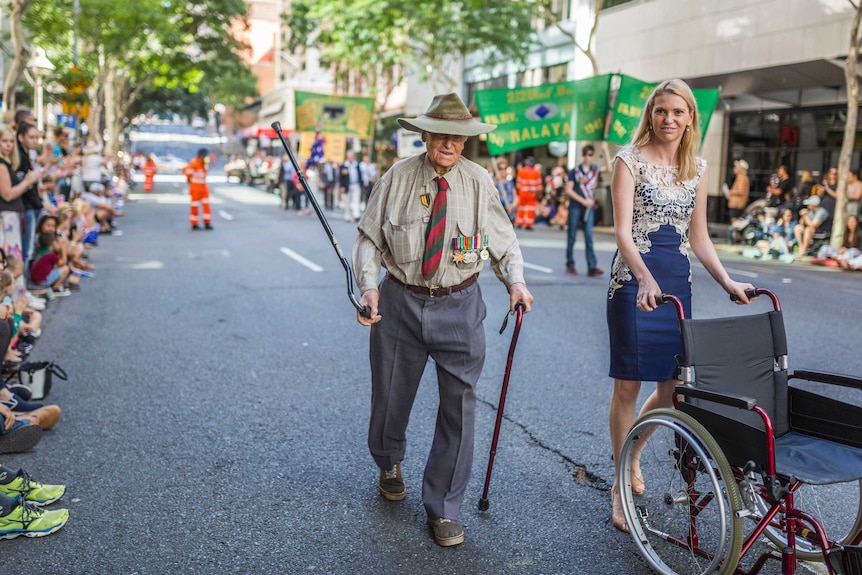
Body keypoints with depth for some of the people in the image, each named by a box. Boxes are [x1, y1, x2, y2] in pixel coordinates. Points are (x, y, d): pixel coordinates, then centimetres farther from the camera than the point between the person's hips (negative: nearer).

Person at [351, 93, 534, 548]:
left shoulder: (479, 182, -2)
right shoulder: (398, 178, -4)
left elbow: (504, 240, 5)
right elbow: (369, 238, -1)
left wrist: (516, 281, -12)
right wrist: (368, 285, -16)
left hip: (459, 308, 0)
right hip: (400, 302, 0)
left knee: (459, 406, 2)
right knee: (390, 396, 15)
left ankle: (444, 509, 21)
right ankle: (389, 464, 50)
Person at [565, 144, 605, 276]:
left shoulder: (595, 169, 8)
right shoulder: (575, 171, 1)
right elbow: (568, 190, -3)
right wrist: (583, 201, -8)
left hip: (589, 208, 2)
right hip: (575, 207, -2)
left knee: (589, 237, -5)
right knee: (572, 237, 5)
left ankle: (592, 267, -11)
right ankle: (570, 265, 15)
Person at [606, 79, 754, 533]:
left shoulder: (698, 170, 12)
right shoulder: (630, 160, -4)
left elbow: (698, 237, 16)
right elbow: (622, 230, -13)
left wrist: (727, 281, 4)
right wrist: (645, 277, -29)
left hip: (678, 281, 5)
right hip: (634, 279, -5)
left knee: (671, 389, 8)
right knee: (628, 386, 1)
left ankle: (629, 453, 35)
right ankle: (622, 484, 17)